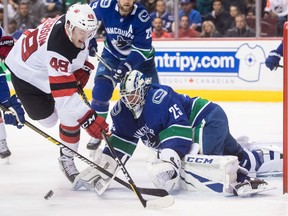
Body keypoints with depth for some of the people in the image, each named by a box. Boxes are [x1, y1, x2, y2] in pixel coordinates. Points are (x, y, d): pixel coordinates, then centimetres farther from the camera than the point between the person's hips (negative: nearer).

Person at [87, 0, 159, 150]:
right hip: (112, 55, 1)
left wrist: (127, 66, -39)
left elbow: (142, 48, -27)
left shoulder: (142, 17, -28)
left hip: (140, 58, -1)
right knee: (101, 89, -17)